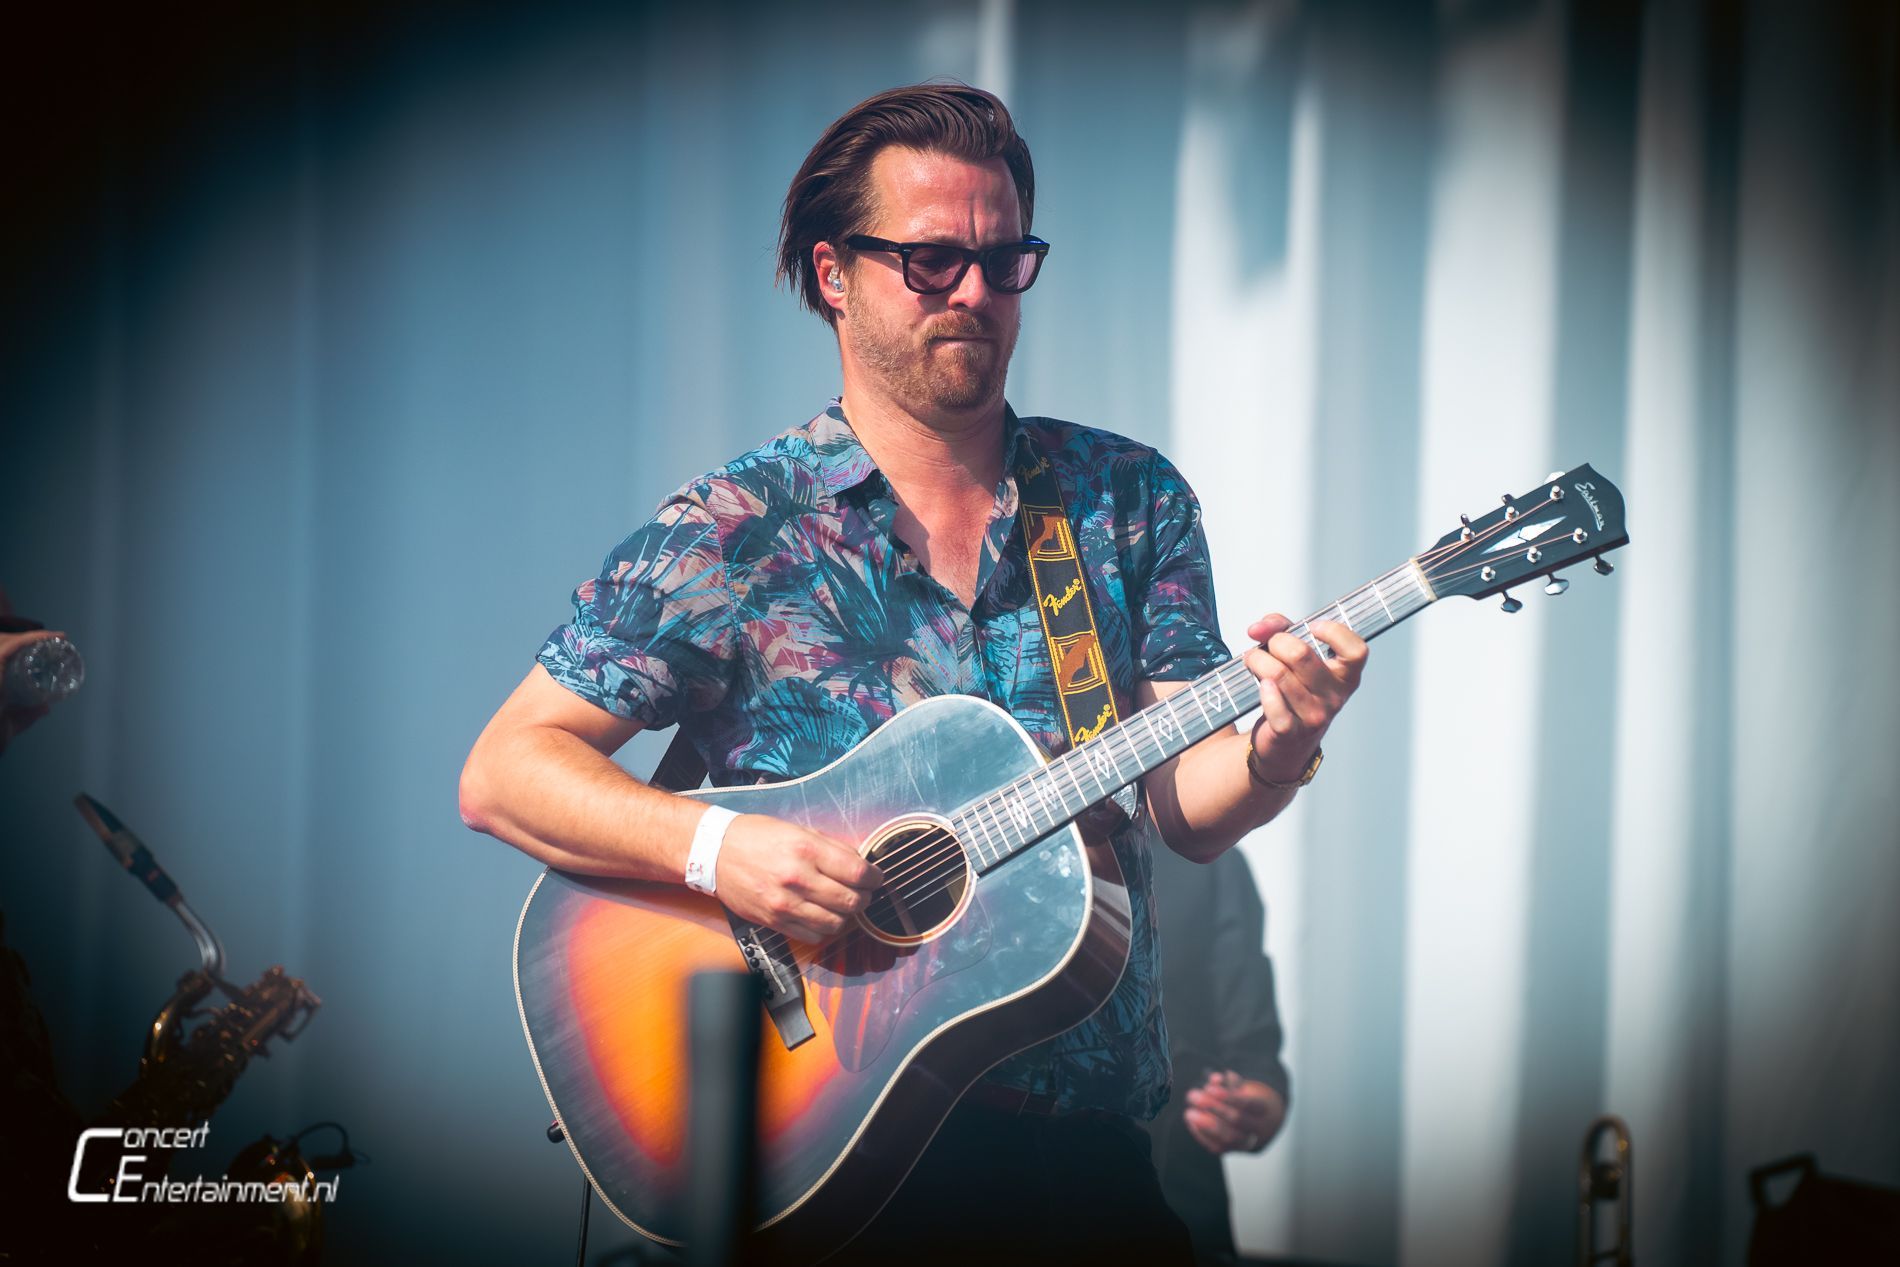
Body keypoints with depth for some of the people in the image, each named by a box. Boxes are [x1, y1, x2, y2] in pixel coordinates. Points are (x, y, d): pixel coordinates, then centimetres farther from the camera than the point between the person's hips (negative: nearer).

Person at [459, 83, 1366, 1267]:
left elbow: (1182, 806, 5)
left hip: (1095, 1129, 3)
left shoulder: (1129, 500, 11)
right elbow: (503, 772, -2)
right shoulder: (733, 531, 2)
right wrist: (713, 845, -18)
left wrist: (1273, 748, -17)